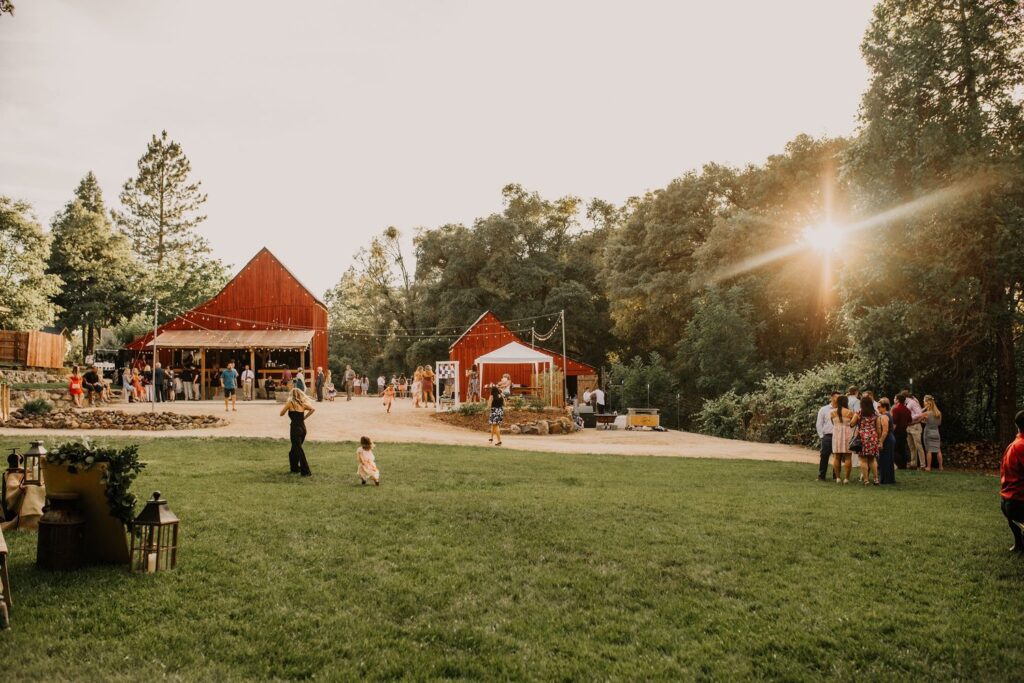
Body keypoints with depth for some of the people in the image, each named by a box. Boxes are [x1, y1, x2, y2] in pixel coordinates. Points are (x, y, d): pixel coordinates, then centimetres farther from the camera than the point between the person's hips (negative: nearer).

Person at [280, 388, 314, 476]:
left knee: (299, 450, -3)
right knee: (295, 449, 22)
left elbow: (281, 413, 2)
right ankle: (294, 467, 31)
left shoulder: (290, 403, -3)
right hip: (303, 427, 6)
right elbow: (313, 409, 0)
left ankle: (305, 471, -6)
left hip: (295, 428, -5)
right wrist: (304, 417, 7)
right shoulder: (303, 404, 9)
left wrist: (285, 405, 19)